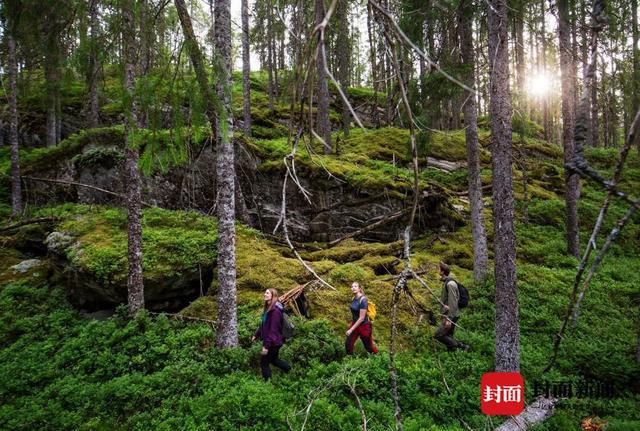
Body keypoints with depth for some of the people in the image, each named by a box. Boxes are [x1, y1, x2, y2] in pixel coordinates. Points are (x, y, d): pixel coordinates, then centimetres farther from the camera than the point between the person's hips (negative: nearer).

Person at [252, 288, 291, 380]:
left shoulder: (275, 310, -23)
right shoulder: (268, 308, 7)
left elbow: (273, 329, -26)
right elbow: (264, 324, 17)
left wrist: (266, 345, -25)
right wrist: (256, 335, 17)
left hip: (273, 342, -10)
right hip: (272, 341, 10)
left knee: (264, 362, 1)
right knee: (273, 359, 25)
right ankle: (290, 370, 38)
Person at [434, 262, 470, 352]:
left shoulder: (450, 284, -18)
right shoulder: (446, 282, 13)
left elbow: (453, 303, -22)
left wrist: (449, 319, -24)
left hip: (451, 315, -10)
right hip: (447, 315, 10)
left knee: (438, 334, -9)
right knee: (448, 337, 12)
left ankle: (462, 346, -5)